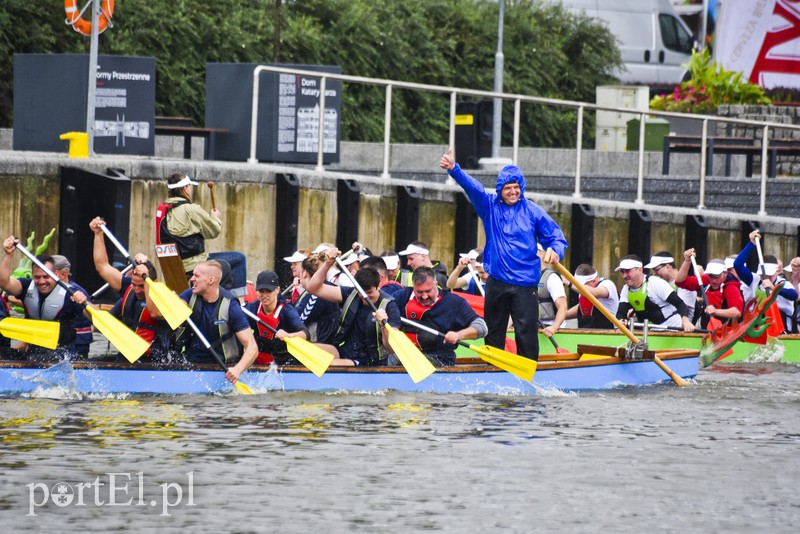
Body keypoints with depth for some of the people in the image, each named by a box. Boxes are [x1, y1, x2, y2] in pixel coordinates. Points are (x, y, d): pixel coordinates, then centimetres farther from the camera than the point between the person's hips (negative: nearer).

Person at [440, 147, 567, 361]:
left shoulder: (532, 211, 2)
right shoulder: (490, 205, 5)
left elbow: (555, 236, 4)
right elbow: (471, 187, -11)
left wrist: (555, 250, -20)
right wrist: (454, 169, -28)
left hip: (525, 282, -2)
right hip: (497, 281, 2)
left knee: (527, 331, -7)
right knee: (493, 331, 10)